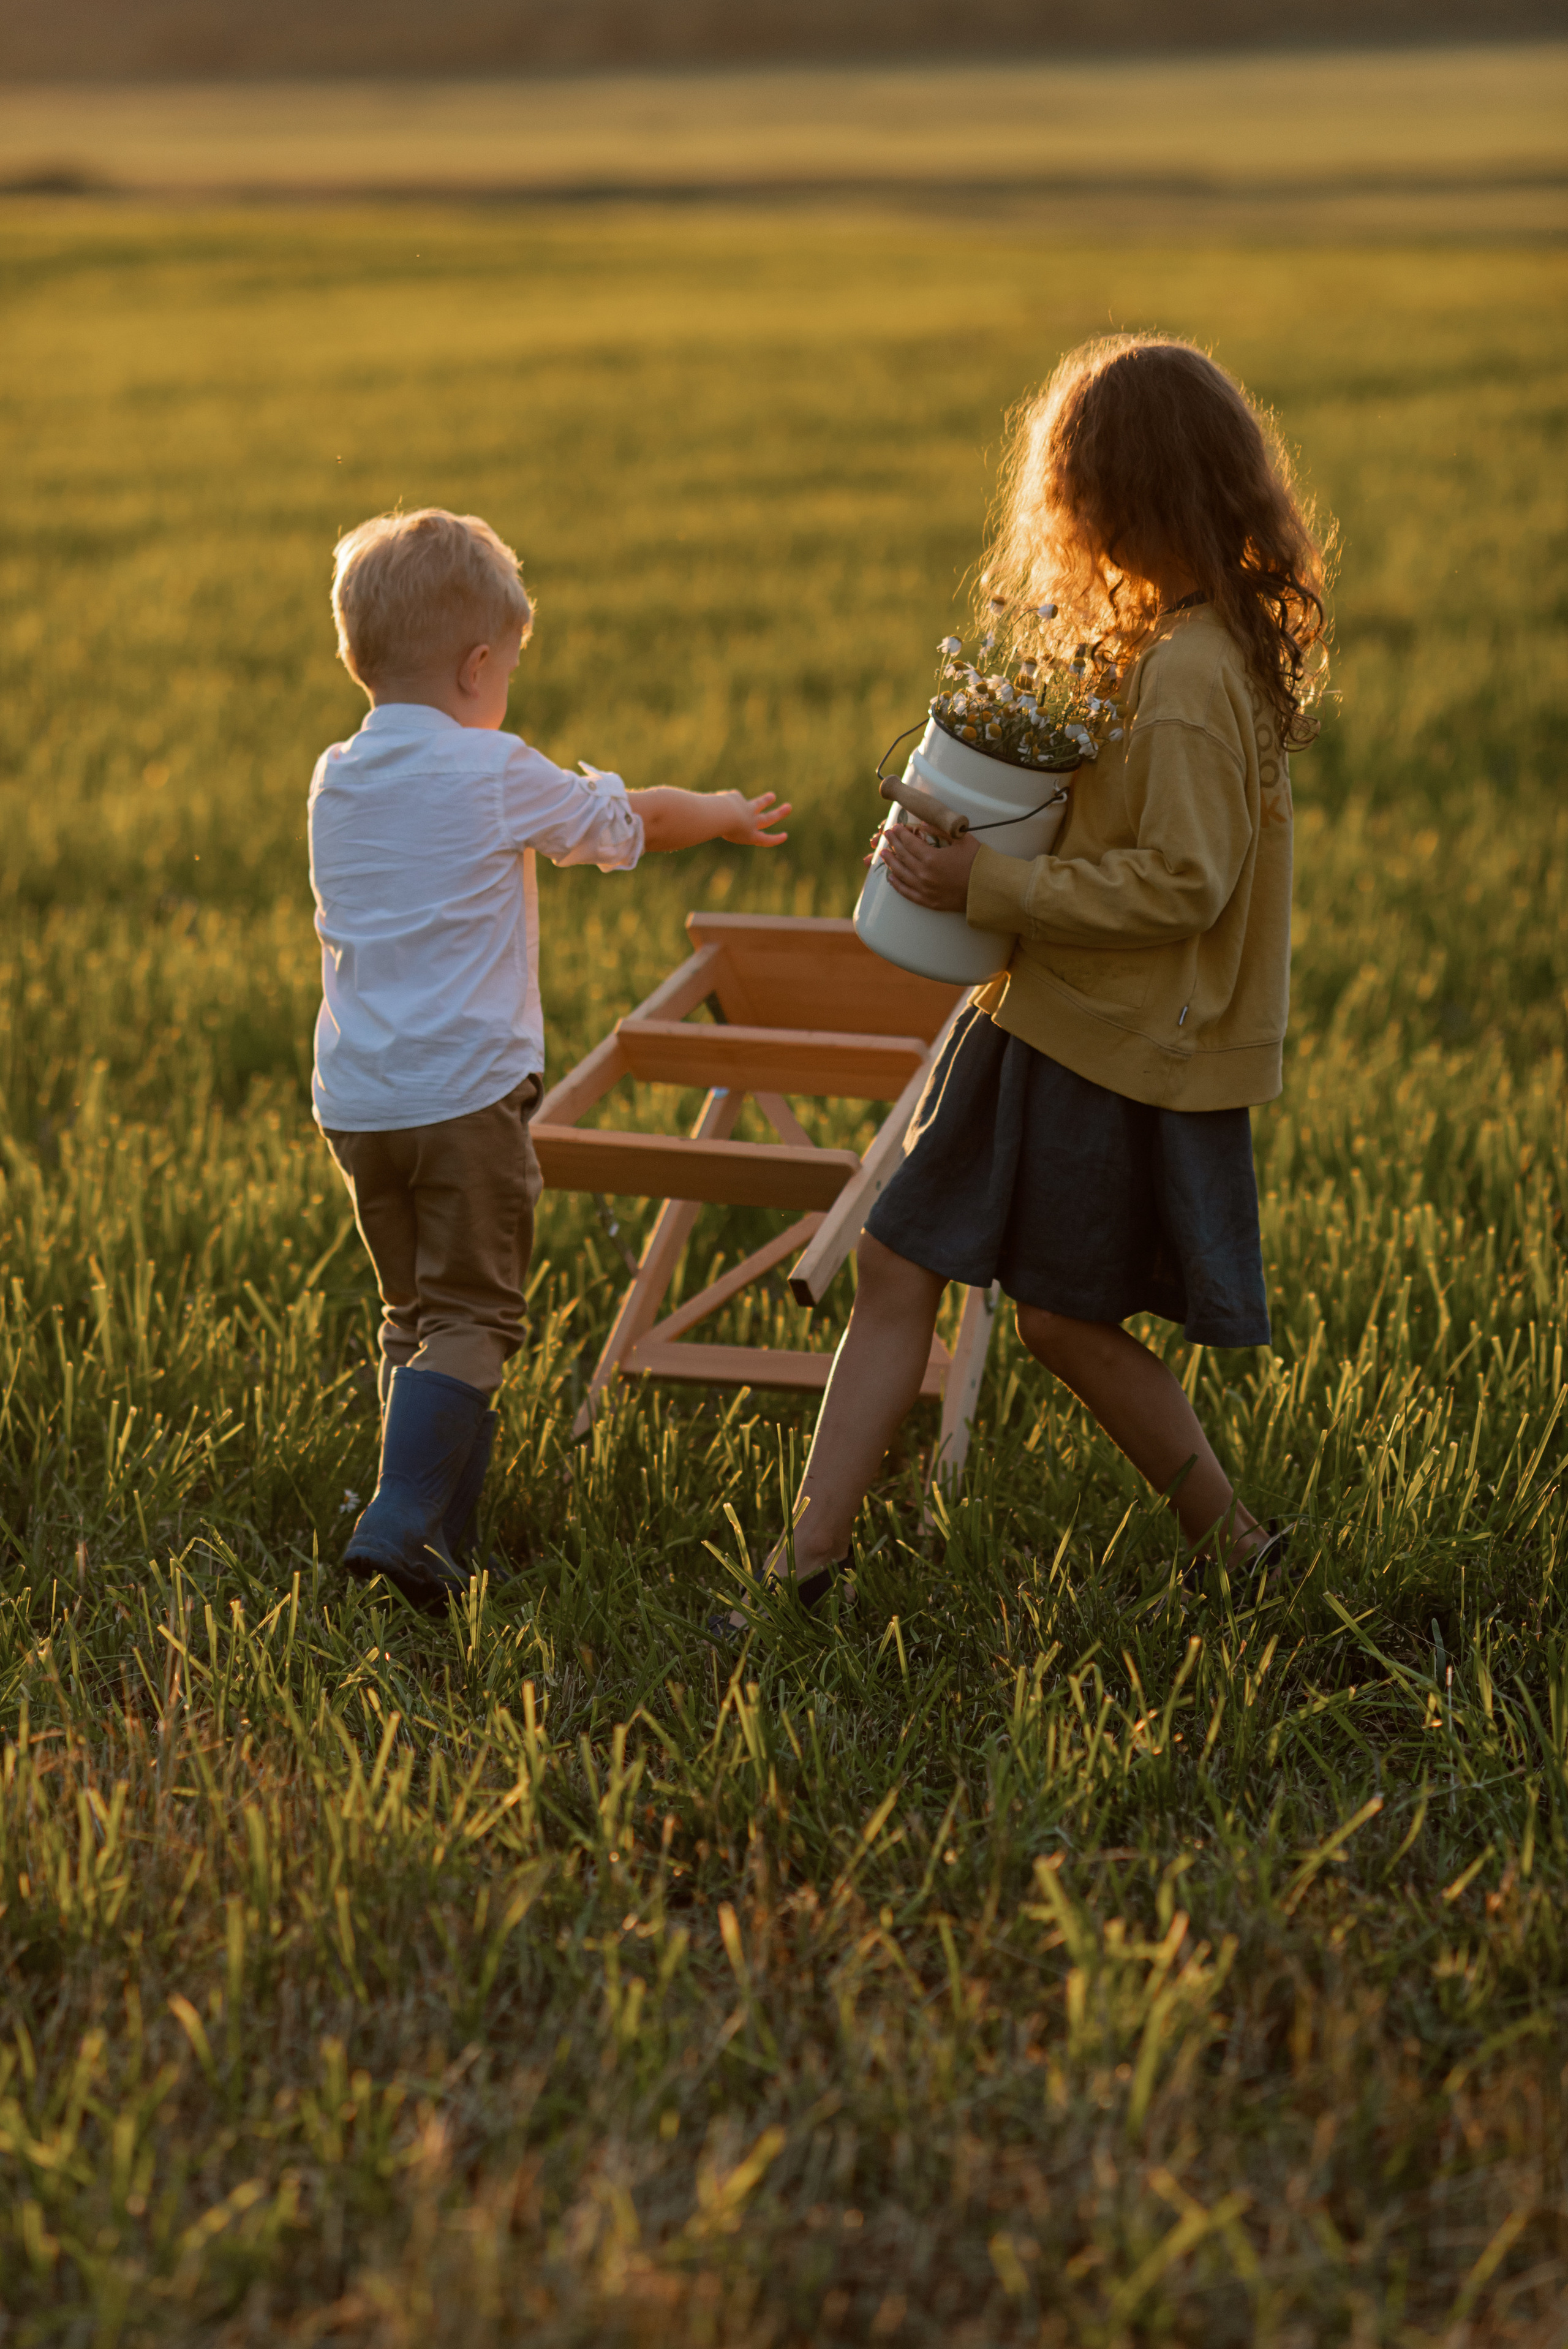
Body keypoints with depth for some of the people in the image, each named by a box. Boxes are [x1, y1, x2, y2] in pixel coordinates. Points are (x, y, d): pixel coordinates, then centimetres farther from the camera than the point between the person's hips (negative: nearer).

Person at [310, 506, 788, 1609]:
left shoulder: (336, 781, 9)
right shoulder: (494, 774, -7)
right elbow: (626, 818, 8)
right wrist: (727, 813, 27)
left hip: (356, 1098, 6)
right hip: (464, 1090, -6)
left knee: (415, 1310, 16)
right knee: (471, 1313, -2)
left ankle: (443, 1530, 17)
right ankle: (403, 1516, -17)